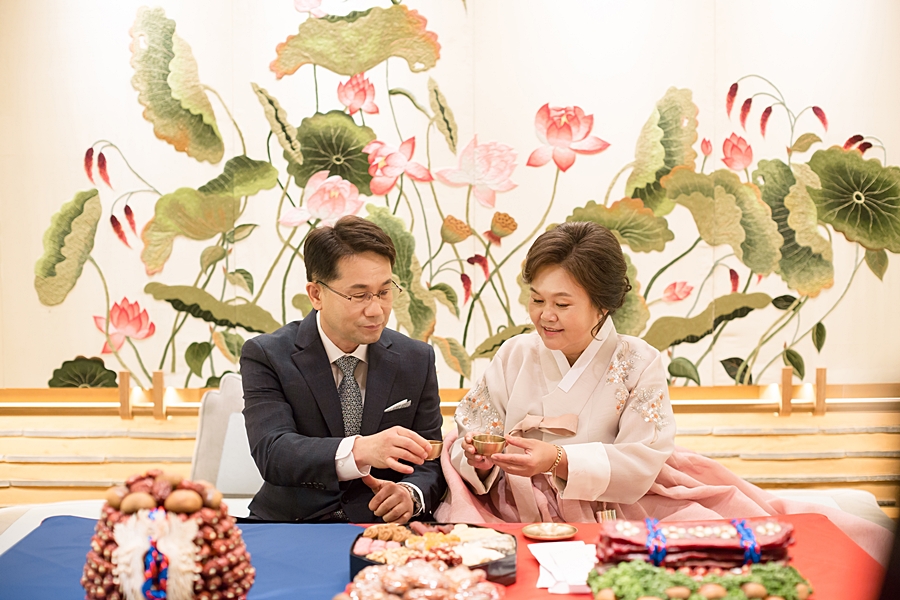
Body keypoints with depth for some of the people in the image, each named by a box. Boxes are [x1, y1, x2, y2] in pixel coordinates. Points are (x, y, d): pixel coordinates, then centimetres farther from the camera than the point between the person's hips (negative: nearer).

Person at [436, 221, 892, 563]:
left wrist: (559, 460, -25)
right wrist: (479, 459, -20)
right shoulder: (514, 356, 5)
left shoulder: (638, 363, -2)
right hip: (519, 510, 2)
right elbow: (471, 438, 3)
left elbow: (641, 462, -12)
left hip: (615, 508, -2)